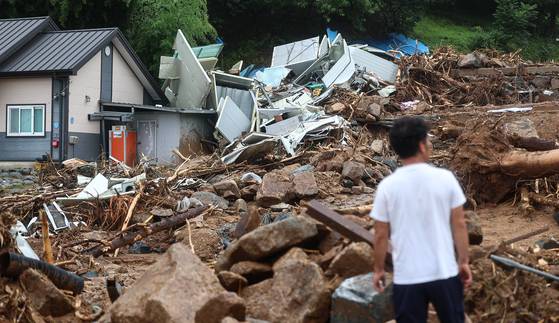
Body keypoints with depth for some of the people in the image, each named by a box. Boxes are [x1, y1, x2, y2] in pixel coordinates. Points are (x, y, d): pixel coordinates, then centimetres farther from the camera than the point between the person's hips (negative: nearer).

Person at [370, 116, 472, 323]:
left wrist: (379, 269, 9)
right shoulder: (445, 178, -9)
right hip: (445, 273, 1)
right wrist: (463, 261, 9)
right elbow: (459, 225, -3)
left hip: (407, 277, -1)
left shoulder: (387, 186, -10)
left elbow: (381, 235, -5)